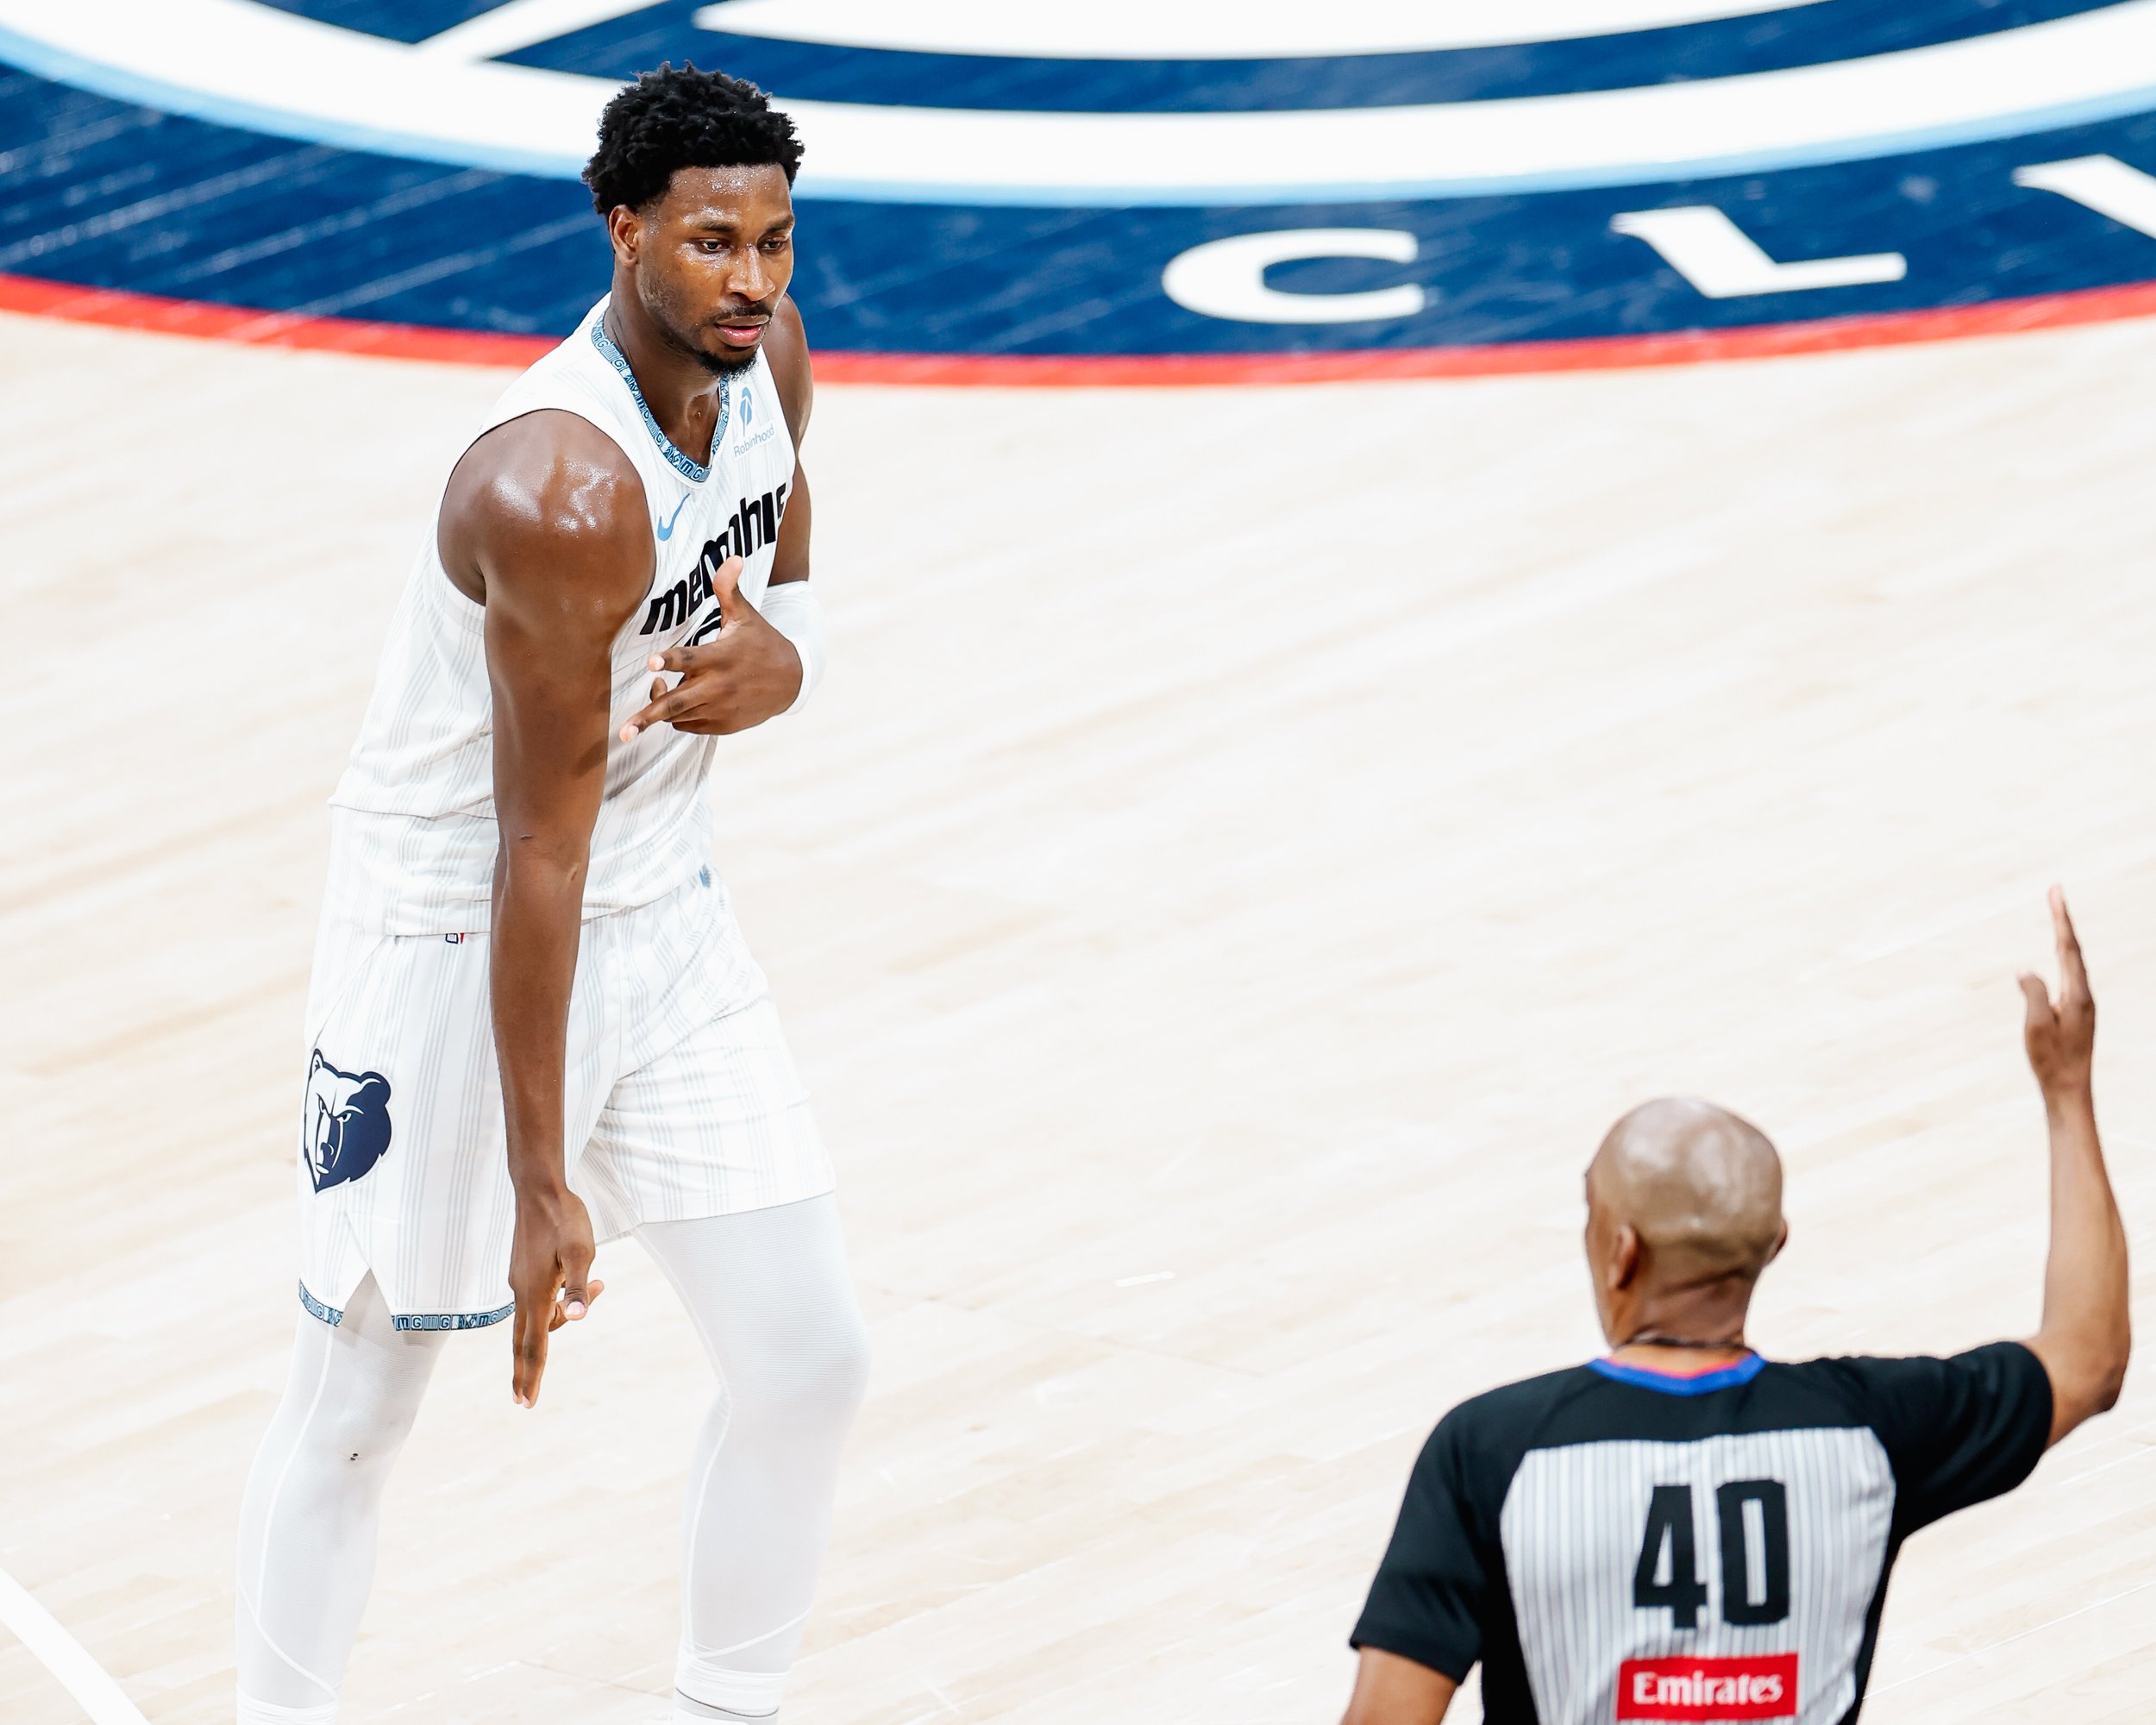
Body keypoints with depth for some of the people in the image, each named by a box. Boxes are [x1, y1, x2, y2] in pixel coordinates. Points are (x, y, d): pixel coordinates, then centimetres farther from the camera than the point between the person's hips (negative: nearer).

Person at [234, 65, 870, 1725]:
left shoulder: (767, 357, -6)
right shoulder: (563, 489, -31)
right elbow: (543, 847, -27)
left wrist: (776, 663, -15)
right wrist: (541, 1185, -24)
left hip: (665, 910, 7)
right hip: (451, 942, -7)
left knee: (807, 1358, 6)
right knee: (358, 1402, 5)